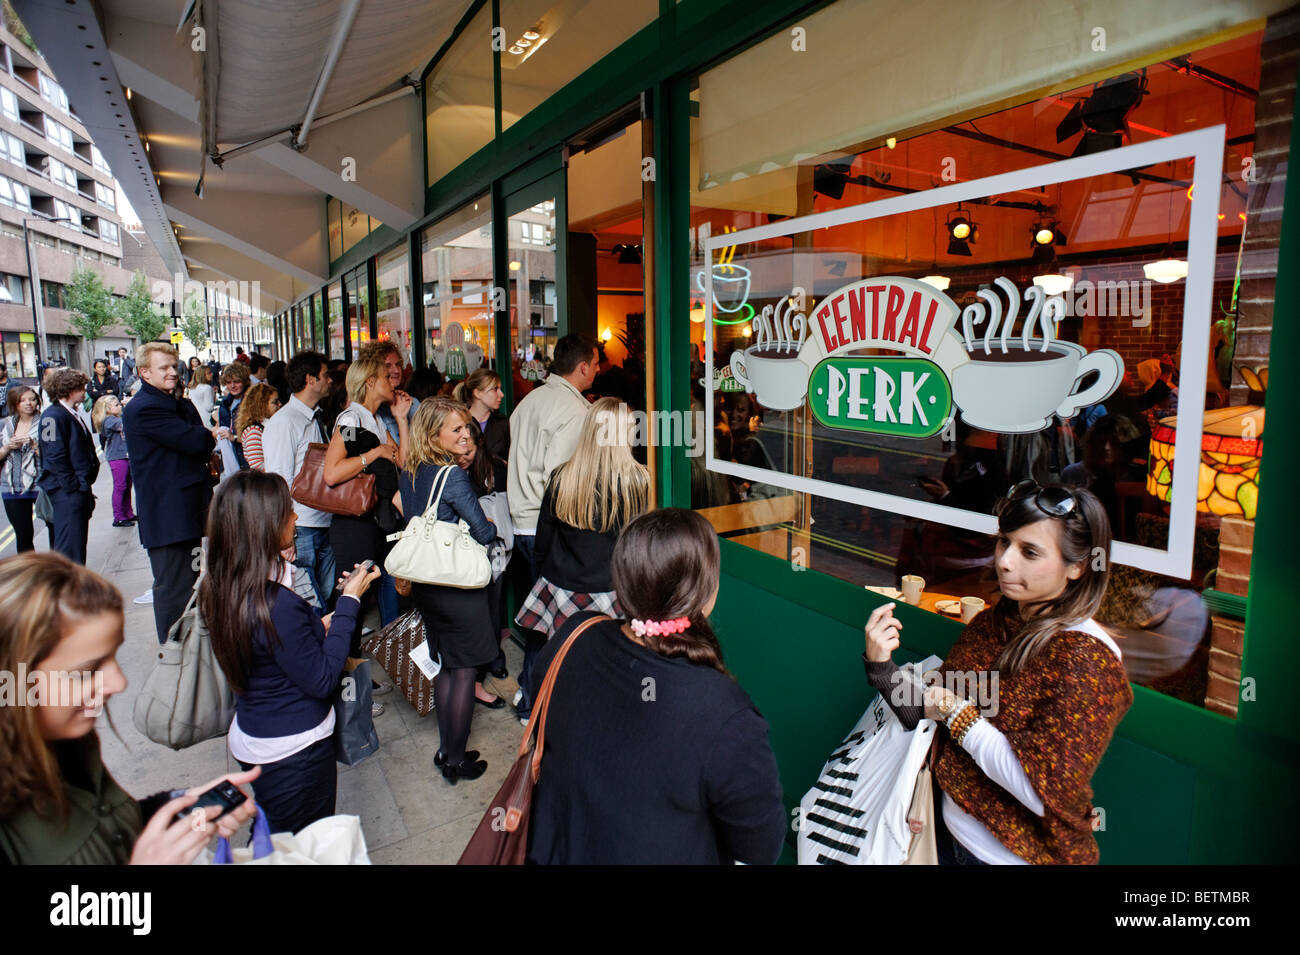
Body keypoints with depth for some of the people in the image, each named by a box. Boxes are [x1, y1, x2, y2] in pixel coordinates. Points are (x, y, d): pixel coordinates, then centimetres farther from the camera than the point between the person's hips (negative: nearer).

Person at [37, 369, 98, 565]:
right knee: (69, 548, -8)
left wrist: (85, 486, 16)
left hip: (79, 490, 10)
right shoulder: (53, 416, -12)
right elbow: (55, 456, -18)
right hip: (66, 492, -10)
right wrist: (73, 485, -17)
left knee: (79, 542, 16)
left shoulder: (72, 415, 17)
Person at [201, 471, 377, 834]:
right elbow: (321, 680, -21)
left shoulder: (220, 587, -5)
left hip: (250, 740, 8)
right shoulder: (277, 604, -32)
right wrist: (350, 601, -18)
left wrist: (318, 627, -1)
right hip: (295, 753, -8)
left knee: (276, 843, 28)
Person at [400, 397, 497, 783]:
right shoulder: (451, 475, -21)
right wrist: (492, 529, 4)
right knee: (464, 671, 5)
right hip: (459, 585, -8)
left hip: (424, 584, 8)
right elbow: (482, 531, -17)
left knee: (444, 666, 19)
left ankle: (445, 750, 30)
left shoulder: (409, 473, 4)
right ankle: (457, 761, 16)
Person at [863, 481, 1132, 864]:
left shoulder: (1087, 661, -22)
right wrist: (880, 662, -17)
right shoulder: (991, 623, -3)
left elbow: (1044, 792, -27)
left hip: (1017, 854, -6)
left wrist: (956, 713, -20)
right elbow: (926, 715, -2)